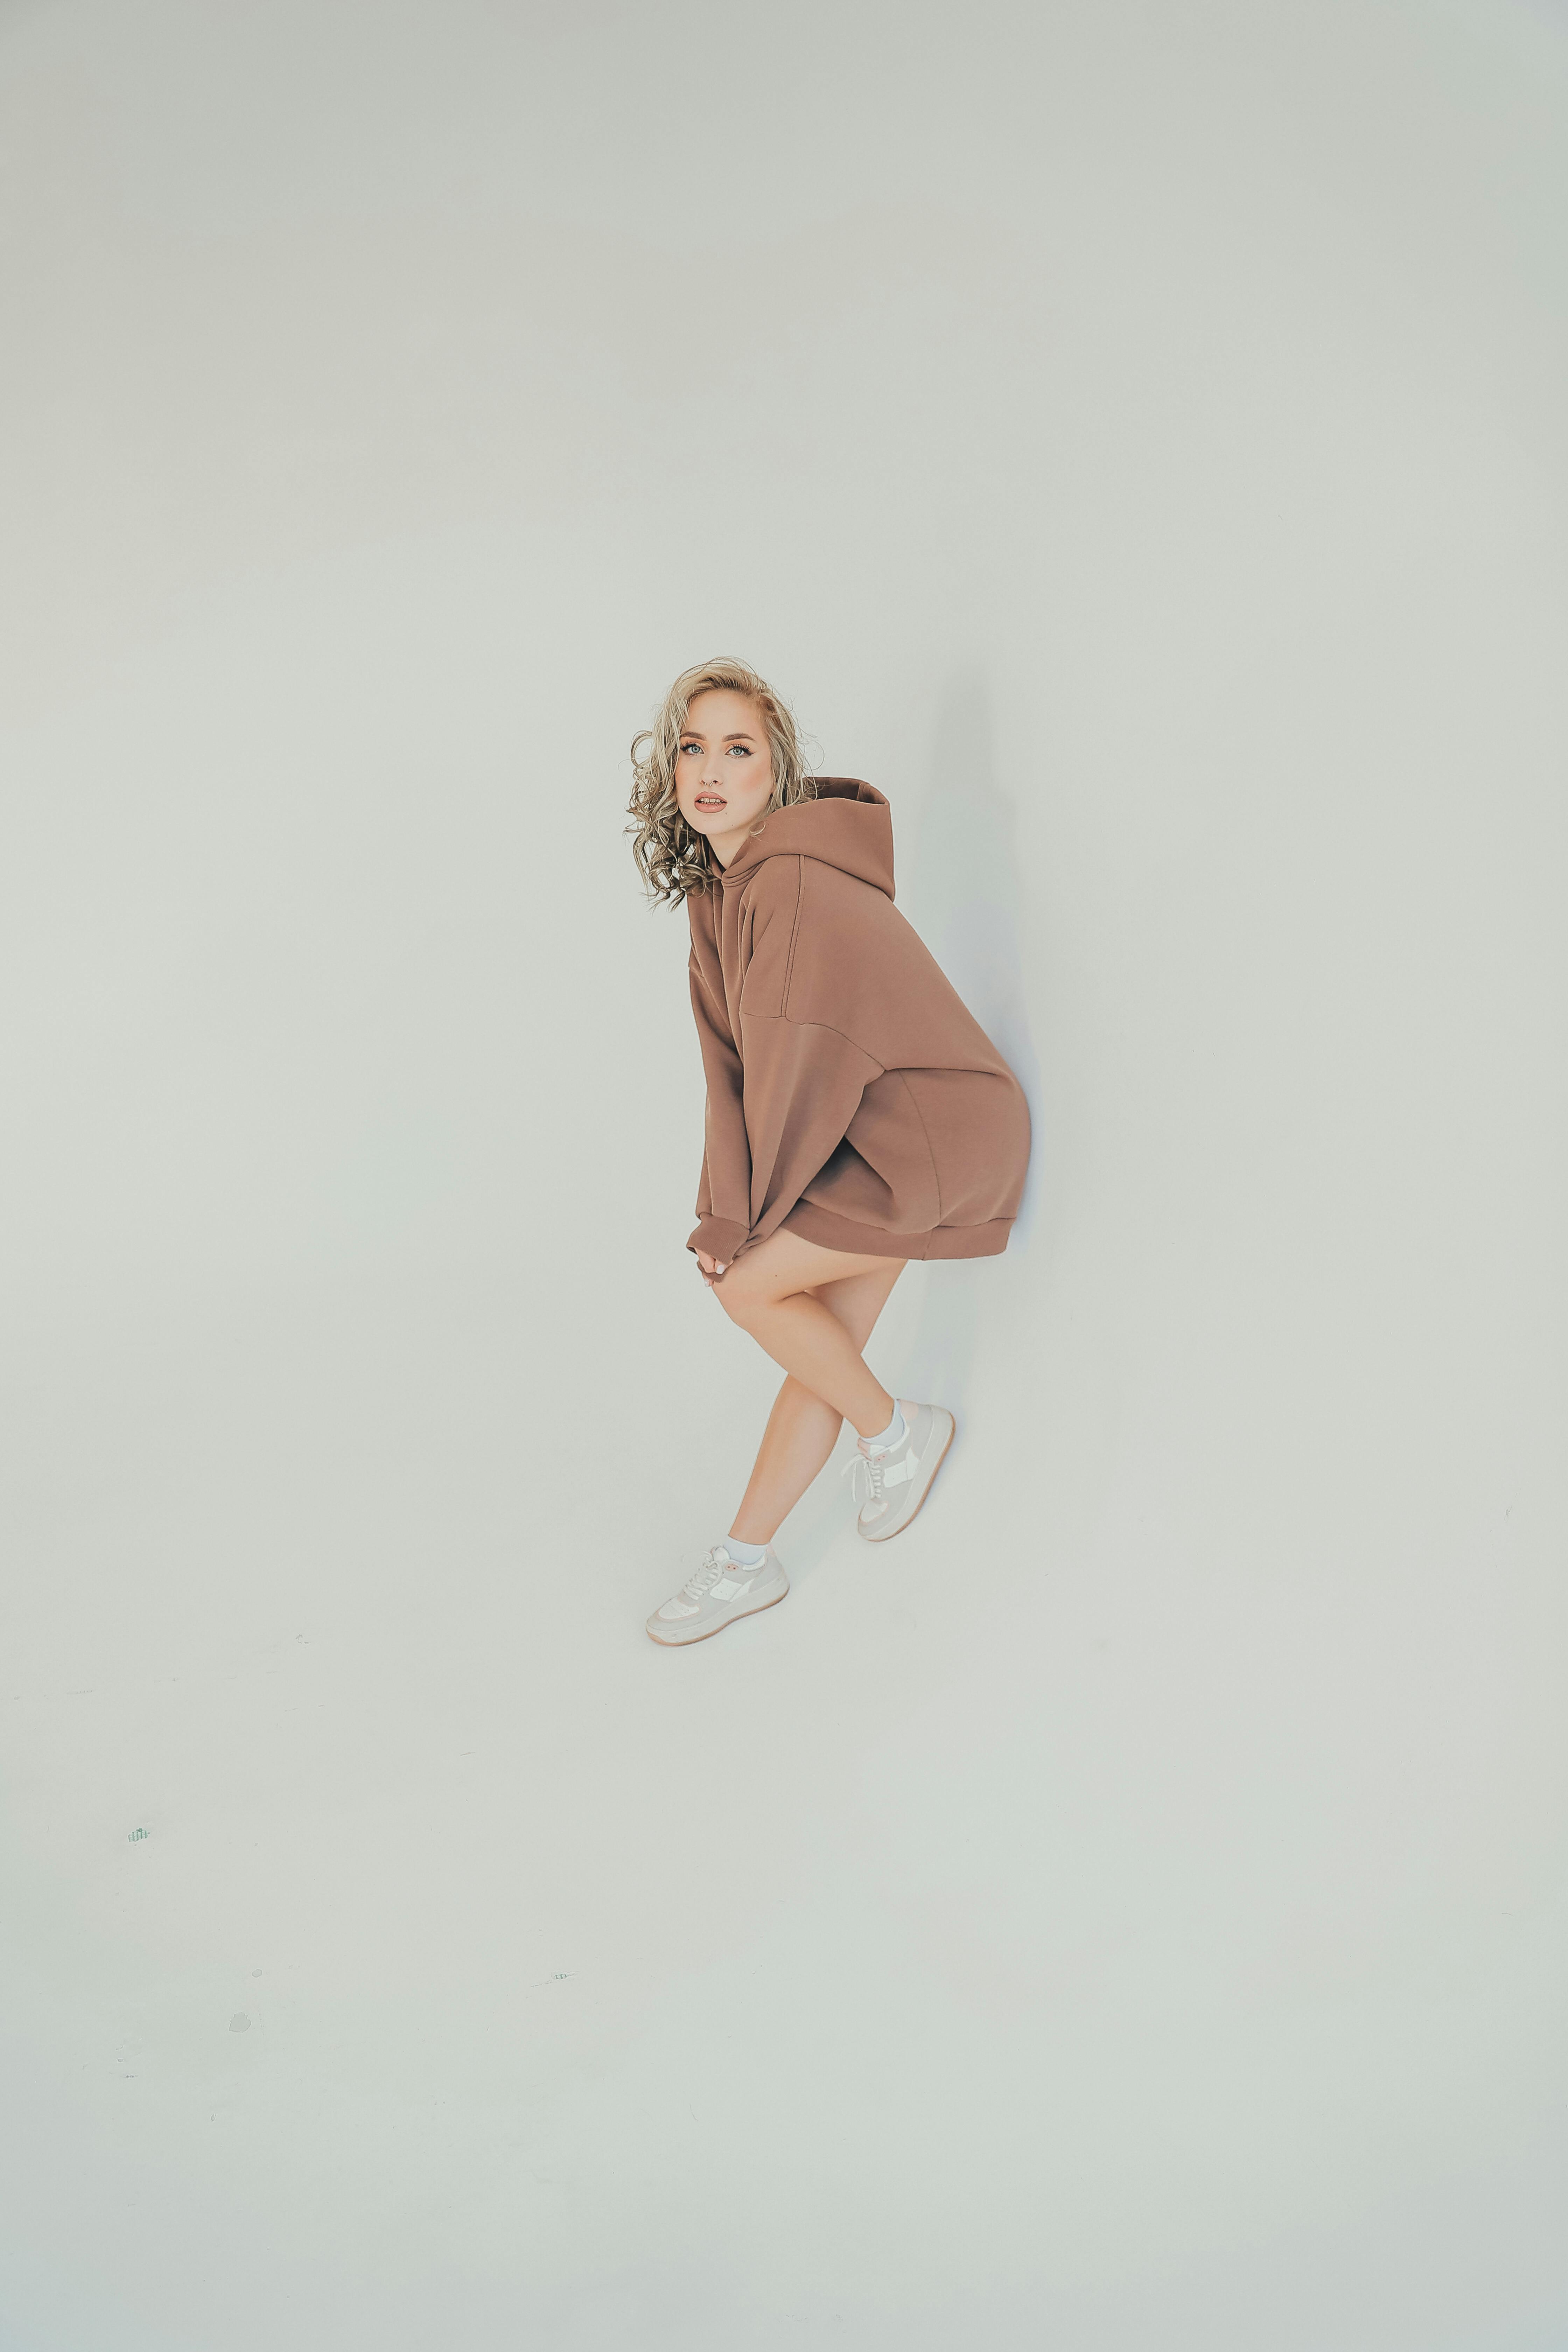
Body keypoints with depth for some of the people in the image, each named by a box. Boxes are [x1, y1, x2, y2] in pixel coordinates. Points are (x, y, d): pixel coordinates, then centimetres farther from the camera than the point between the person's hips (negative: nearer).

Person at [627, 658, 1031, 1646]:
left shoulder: (798, 885, -24)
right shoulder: (716, 886, 5)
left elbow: (800, 1066, -23)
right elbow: (734, 1065, 4)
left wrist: (739, 1223, -13)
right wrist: (728, 1206, -5)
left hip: (936, 1135, -8)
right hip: (868, 1139, 8)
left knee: (750, 1286, -11)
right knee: (826, 1340, 10)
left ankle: (897, 1428, 12)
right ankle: (747, 1562, 21)